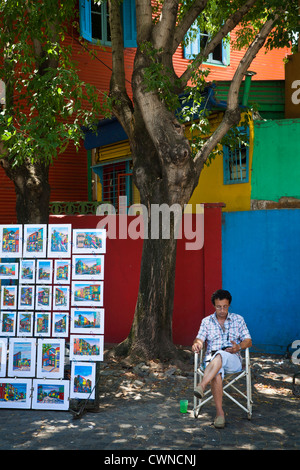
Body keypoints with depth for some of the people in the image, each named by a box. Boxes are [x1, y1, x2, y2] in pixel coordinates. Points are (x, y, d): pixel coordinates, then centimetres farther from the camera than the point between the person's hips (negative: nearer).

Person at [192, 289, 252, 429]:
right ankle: (219, 412, -31)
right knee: (217, 374, -36)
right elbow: (200, 339, 4)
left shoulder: (238, 319, 13)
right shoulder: (206, 321, 15)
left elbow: (248, 341, 8)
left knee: (220, 355, -39)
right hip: (212, 359, 1)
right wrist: (197, 344, -22)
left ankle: (201, 386, -52)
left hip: (233, 360, -1)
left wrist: (239, 347, -15)